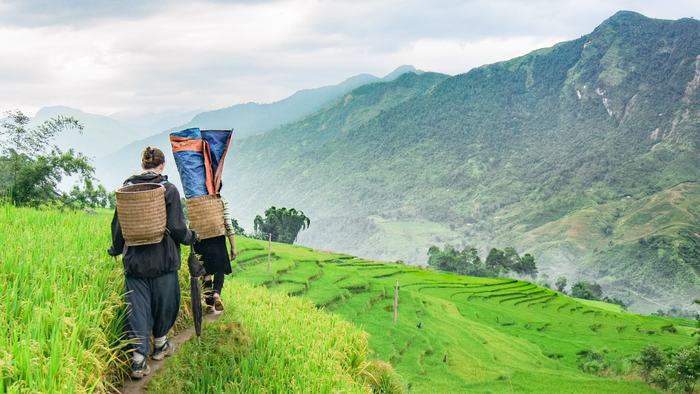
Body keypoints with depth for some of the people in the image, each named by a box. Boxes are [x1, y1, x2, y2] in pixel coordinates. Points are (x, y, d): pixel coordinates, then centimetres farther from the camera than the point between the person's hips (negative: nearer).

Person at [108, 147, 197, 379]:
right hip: (163, 260, -2)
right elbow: (176, 227, -12)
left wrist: (116, 249, 25)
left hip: (134, 260, 3)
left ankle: (138, 359, -2)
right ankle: (160, 345, 36)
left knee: (138, 307, 4)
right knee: (164, 302, 18)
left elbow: (117, 224, 7)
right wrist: (191, 238, 9)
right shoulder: (169, 189, -10)